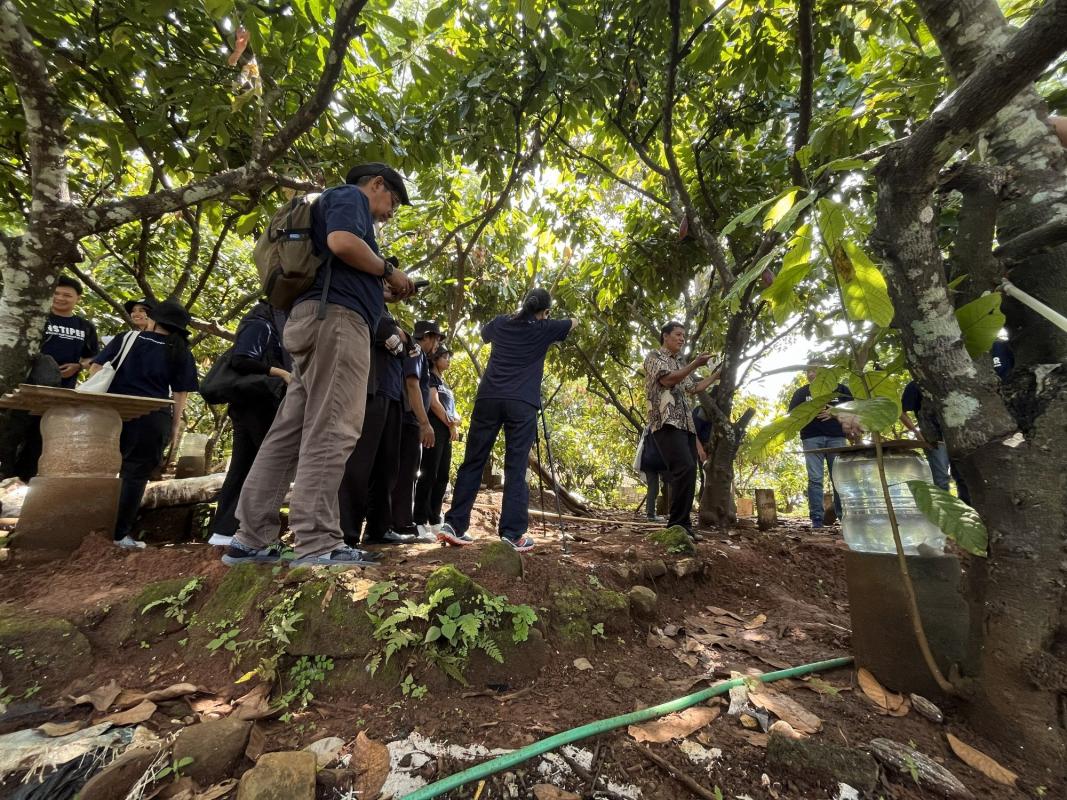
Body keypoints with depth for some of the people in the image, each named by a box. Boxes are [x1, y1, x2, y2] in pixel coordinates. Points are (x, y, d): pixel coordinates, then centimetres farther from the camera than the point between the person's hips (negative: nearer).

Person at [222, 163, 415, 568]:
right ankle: (317, 544, -13)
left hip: (318, 319, 10)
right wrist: (389, 271, 0)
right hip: (337, 318, -10)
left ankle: (251, 539, 6)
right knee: (330, 430, -15)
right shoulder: (349, 196, 9)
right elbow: (341, 243, -14)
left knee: (290, 430, 3)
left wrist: (384, 294, 22)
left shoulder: (343, 204, 36)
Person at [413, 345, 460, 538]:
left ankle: (434, 522, 10)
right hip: (434, 430, -8)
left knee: (442, 478, 5)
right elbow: (434, 403, -10)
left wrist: (455, 421, 1)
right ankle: (419, 524, -11)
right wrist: (451, 425, -5)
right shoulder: (430, 377, 2)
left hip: (446, 433, 9)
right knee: (429, 475, -12)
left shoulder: (445, 383, 26)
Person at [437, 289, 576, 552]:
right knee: (516, 468, -2)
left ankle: (454, 525, 4)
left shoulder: (501, 323, 18)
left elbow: (484, 334, 42)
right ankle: (513, 533, -4)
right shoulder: (544, 328, 12)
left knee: (473, 462, 6)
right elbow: (574, 322, 32)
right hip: (522, 403, -2)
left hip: (488, 398, 3)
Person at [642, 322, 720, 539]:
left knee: (689, 471, 3)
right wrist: (695, 364, -11)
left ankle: (681, 525, 10)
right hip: (666, 421, -9)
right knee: (685, 468, -22)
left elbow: (693, 388, 33)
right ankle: (678, 525, -16)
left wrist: (714, 375, 33)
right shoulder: (654, 356, 5)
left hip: (686, 422, 9)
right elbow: (668, 379, -10)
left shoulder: (681, 363, 28)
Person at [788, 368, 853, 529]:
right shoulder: (801, 392, 15)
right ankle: (816, 519, -5)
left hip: (836, 437, 1)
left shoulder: (840, 388, 16)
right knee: (815, 479, -5)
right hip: (812, 438, 0)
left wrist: (834, 413, -8)